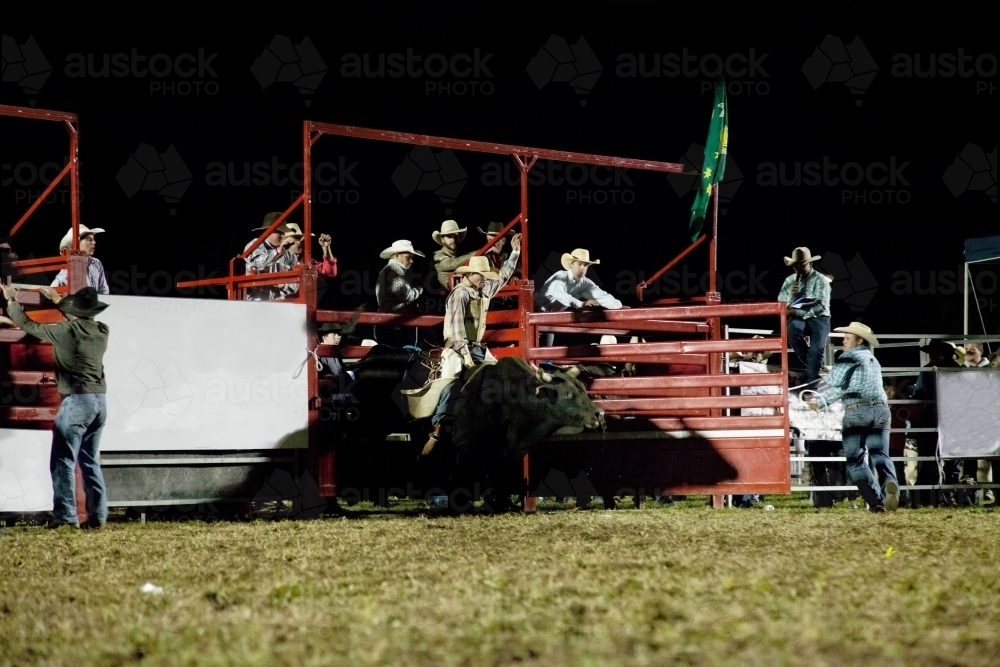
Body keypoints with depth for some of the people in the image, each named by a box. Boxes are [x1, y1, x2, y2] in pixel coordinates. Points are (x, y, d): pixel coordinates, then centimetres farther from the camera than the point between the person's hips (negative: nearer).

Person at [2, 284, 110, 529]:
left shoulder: (67, 331, -12)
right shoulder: (102, 331, 4)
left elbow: (27, 325, -1)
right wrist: (58, 300, 38)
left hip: (76, 400, -7)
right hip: (100, 400, 7)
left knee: (63, 461, -3)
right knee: (90, 461, 13)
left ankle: (65, 515, -10)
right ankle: (97, 516, 8)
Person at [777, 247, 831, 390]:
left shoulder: (820, 280, -1)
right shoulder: (789, 280, 12)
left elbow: (821, 307, -12)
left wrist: (798, 312, -18)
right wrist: (790, 294, -11)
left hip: (818, 318, -3)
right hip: (798, 318, 3)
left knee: (816, 349, -28)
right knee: (793, 327, -35)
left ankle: (811, 385, -29)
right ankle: (809, 363, -18)